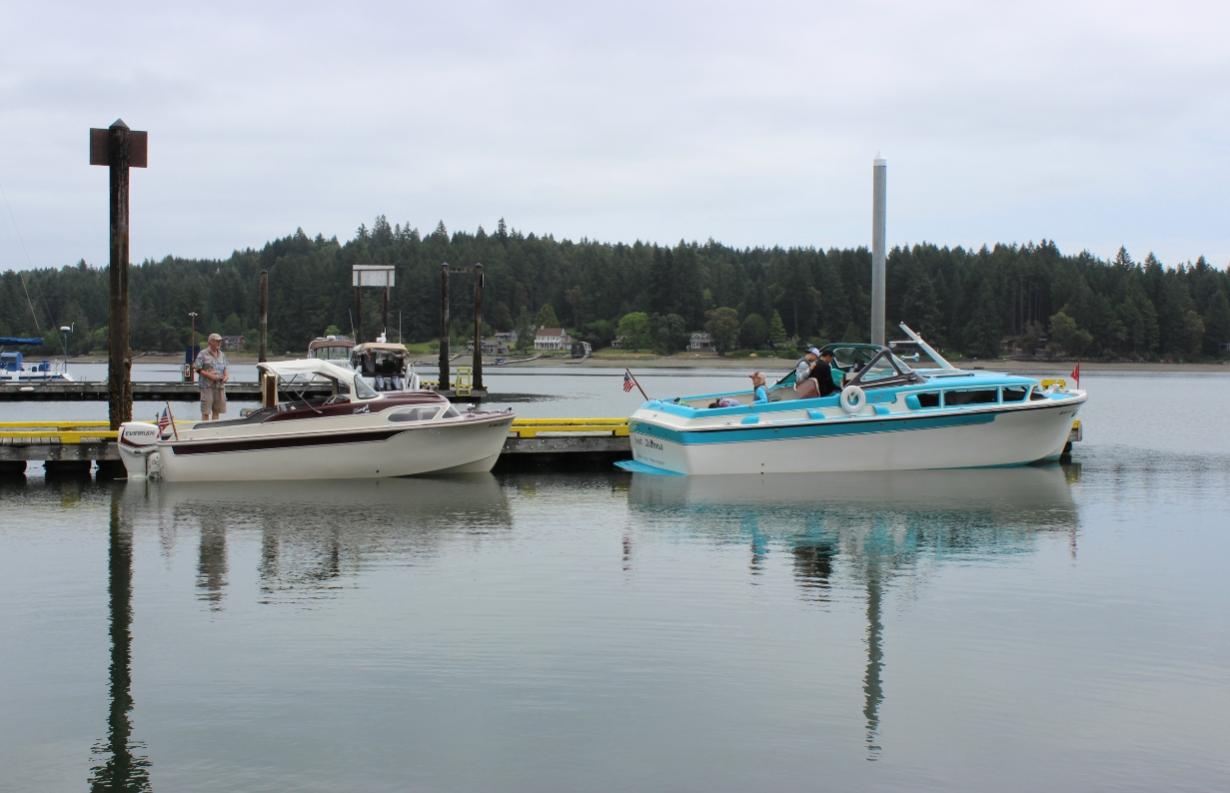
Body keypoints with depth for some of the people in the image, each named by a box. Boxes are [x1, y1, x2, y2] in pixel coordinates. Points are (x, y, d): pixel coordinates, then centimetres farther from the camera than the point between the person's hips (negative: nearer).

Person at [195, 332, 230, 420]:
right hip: (207, 386, -6)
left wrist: (226, 375, 0)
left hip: (220, 386, 6)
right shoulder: (203, 354, -2)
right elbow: (198, 369, -6)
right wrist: (209, 375, -17)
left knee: (217, 410, 8)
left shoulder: (222, 355, 16)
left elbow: (226, 367, 21)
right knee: (206, 412, -6)